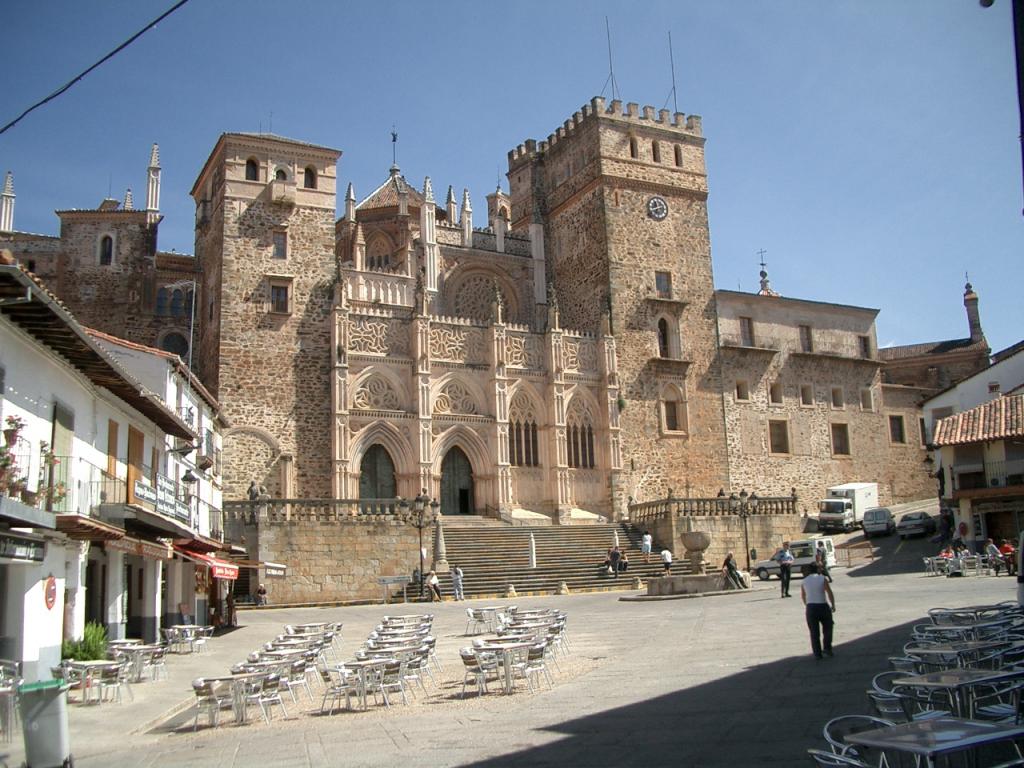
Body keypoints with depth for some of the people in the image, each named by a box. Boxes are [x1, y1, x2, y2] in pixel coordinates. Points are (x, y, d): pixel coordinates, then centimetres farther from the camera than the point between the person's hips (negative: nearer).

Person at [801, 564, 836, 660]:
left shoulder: (804, 581, 8)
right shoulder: (822, 579, -2)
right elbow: (830, 593, -6)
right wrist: (833, 605, 6)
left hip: (810, 608, 2)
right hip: (823, 606, -2)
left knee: (814, 632, 8)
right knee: (827, 628, 18)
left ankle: (817, 653, 8)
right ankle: (827, 649, 16)